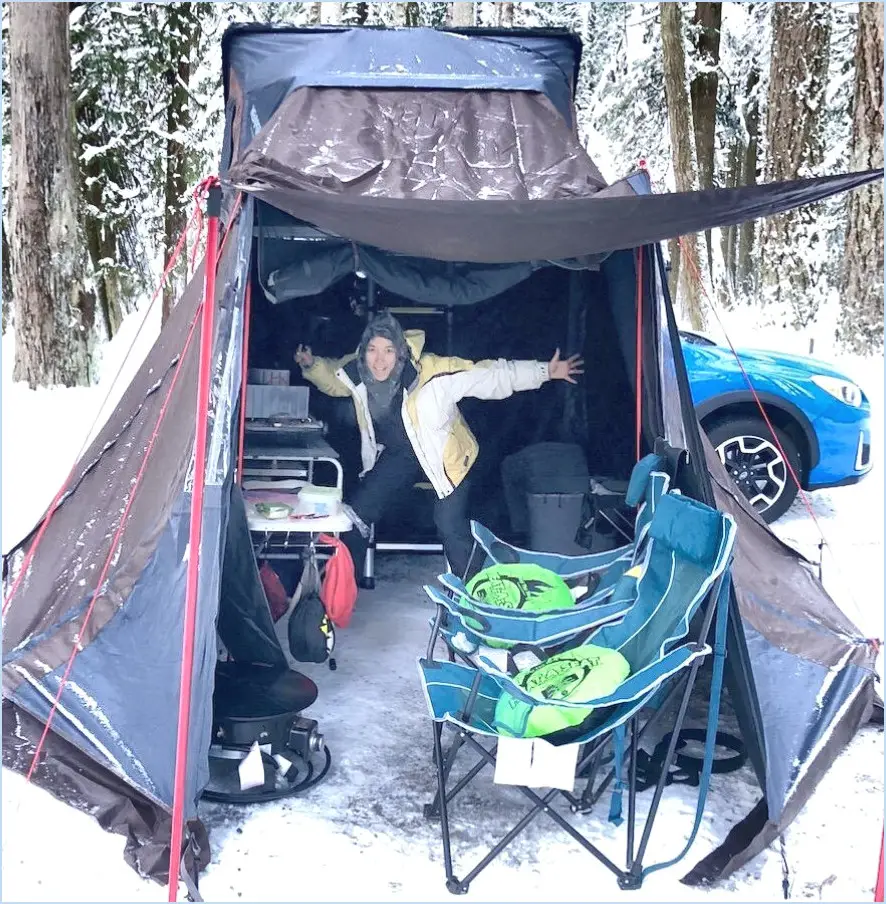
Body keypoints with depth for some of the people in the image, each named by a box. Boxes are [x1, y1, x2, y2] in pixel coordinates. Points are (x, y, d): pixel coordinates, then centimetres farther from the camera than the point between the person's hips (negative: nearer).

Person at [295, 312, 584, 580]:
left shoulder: (433, 371, -33)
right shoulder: (355, 372, -18)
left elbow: (491, 375, -30)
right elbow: (332, 379, 8)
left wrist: (545, 372, -34)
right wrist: (311, 365, -11)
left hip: (445, 456, -5)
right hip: (397, 455, 5)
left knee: (450, 526, -16)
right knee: (356, 512, 5)